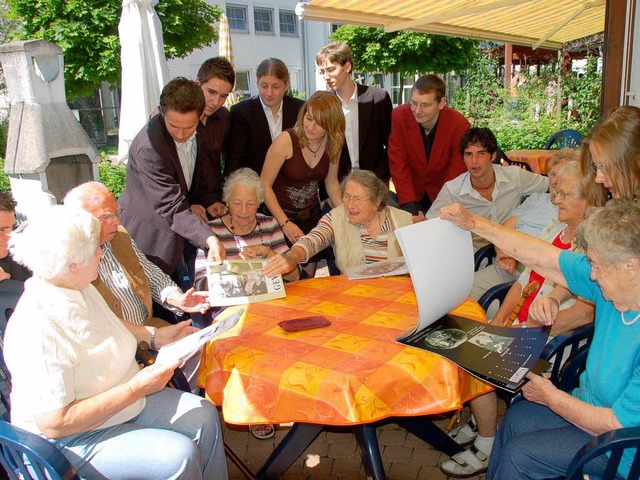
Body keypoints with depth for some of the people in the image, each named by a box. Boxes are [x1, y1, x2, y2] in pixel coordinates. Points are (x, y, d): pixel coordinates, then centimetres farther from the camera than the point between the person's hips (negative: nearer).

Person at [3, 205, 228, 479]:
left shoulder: (79, 289, -1)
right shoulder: (39, 331, -31)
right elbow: (54, 424, -30)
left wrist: (154, 335, 11)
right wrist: (137, 388, -29)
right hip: (75, 437, -9)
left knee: (205, 415, -1)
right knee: (180, 455, -21)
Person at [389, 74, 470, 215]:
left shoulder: (460, 126, -24)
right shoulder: (399, 116, -20)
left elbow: (456, 175, -17)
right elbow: (398, 165, -16)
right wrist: (409, 206, -23)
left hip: (443, 193, -1)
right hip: (411, 190, 1)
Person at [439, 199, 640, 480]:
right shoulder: (614, 282, -10)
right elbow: (541, 257, -3)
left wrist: (549, 397, -15)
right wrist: (473, 223, -2)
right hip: (593, 406, 8)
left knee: (518, 454, -10)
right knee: (516, 418, 8)